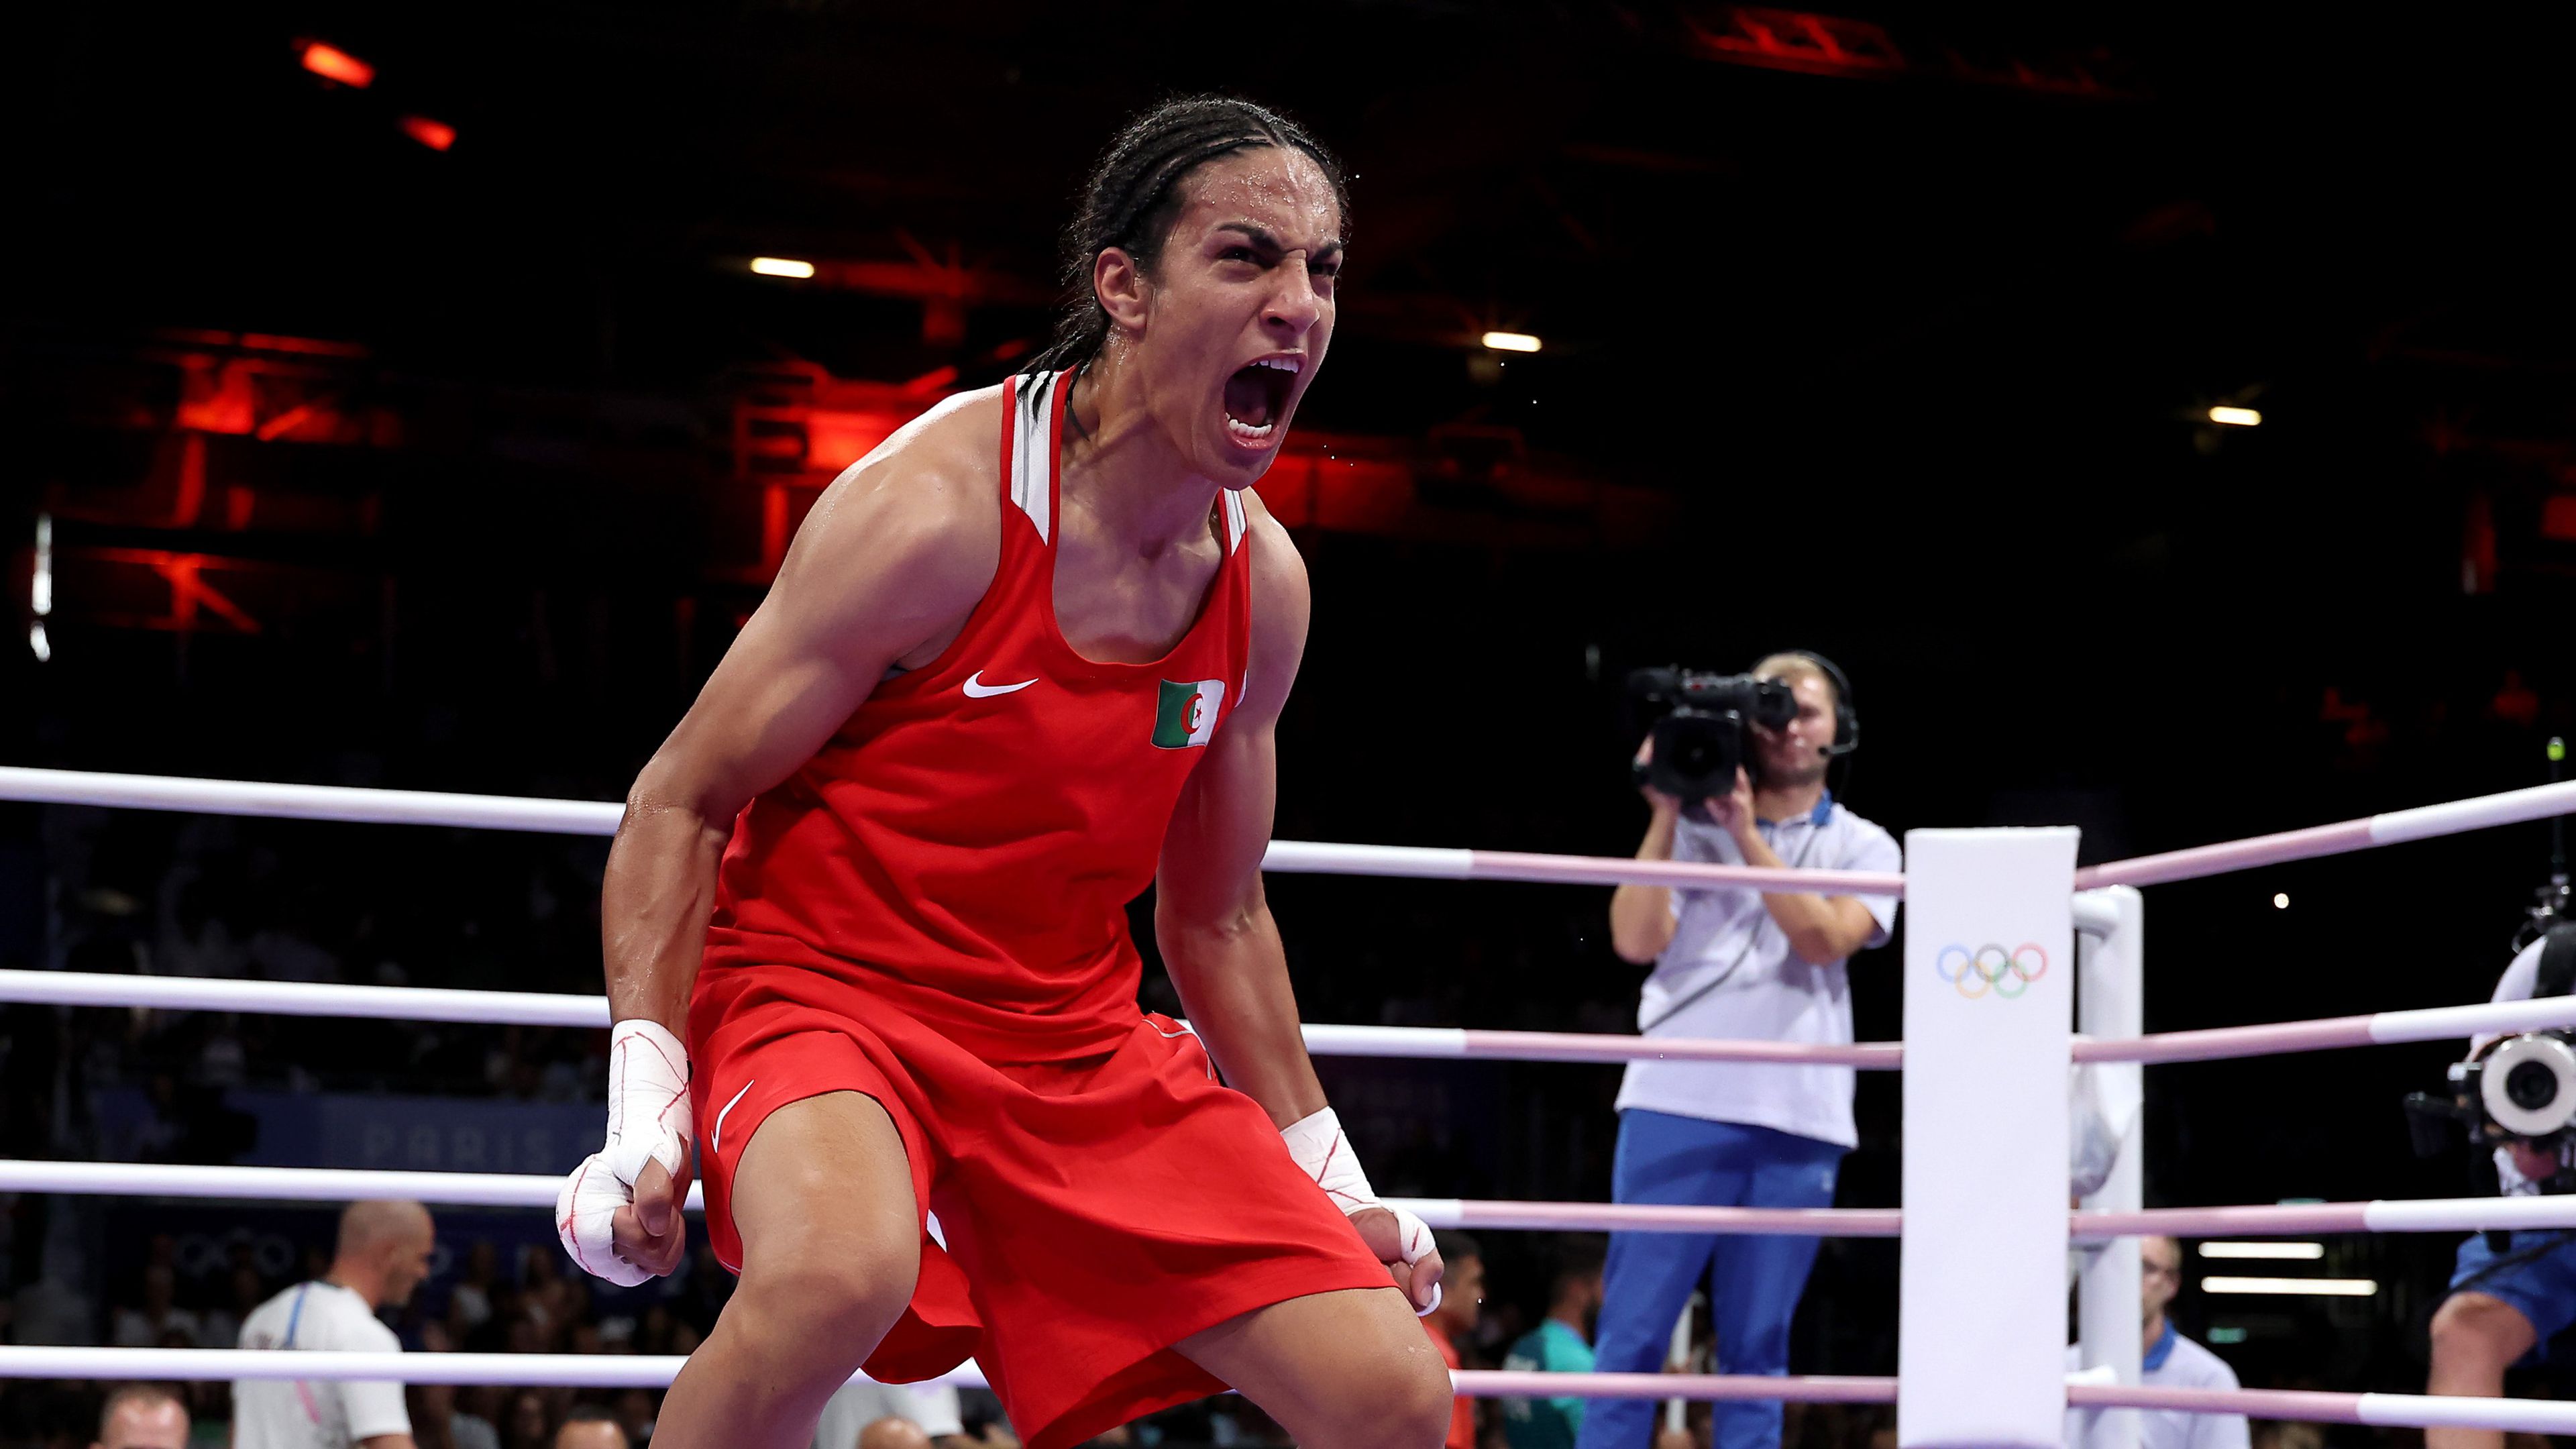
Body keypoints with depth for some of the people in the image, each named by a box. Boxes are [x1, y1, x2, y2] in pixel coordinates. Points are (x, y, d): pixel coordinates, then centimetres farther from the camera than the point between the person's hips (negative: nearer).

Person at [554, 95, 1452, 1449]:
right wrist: (647, 1114, -20)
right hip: (819, 985, -5)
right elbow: (679, 803, -11)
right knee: (839, 1270, -39)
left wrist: (1331, 1186, 12)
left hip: (1075, 1039, 6)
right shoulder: (933, 508, -19)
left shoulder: (1264, 585, 1)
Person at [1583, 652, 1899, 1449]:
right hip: (1679, 1106, -1)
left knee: (1757, 1347, 3)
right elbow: (1638, 940, -2)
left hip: (1797, 1119, 1)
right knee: (1632, 1334, -5)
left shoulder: (1864, 846, 13)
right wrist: (1665, 816, -5)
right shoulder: (1693, 830, 11)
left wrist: (1748, 836, -9)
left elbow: (1825, 938, -5)